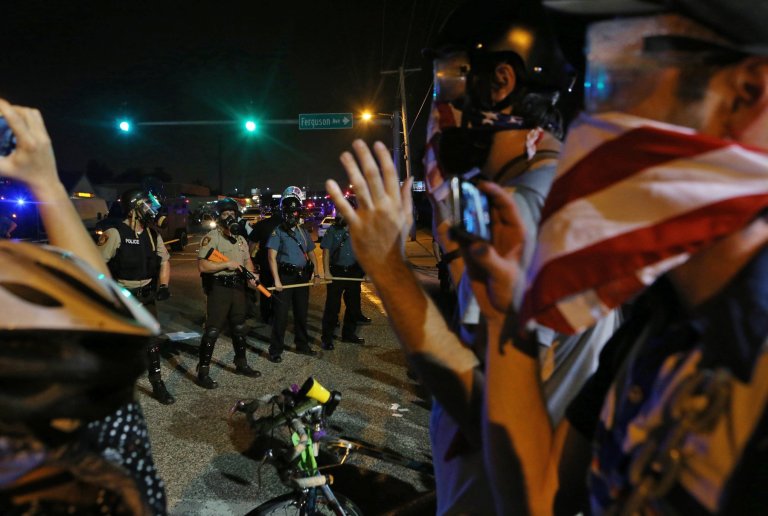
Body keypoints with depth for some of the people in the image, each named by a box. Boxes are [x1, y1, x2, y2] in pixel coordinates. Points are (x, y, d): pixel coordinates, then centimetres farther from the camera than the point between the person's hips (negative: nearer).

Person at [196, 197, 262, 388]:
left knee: (239, 327, 17)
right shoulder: (211, 238, -10)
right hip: (219, 288, -7)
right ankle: (203, 372, 1)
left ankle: (241, 364, 32)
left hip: (238, 287, 7)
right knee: (212, 330, -6)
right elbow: (202, 266, -18)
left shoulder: (240, 239, 13)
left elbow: (247, 261, 19)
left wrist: (251, 276, -1)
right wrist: (227, 264, -20)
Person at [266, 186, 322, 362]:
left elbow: (311, 254, 17)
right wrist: (277, 280, -20)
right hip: (285, 277, -6)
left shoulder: (303, 232, 13)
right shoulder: (278, 232, -4)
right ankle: (275, 350, 5)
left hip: (303, 277, 6)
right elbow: (272, 256, -12)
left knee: (302, 313, 15)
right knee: (281, 315, -4)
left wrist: (316, 273, 0)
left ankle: (302, 345, 30)